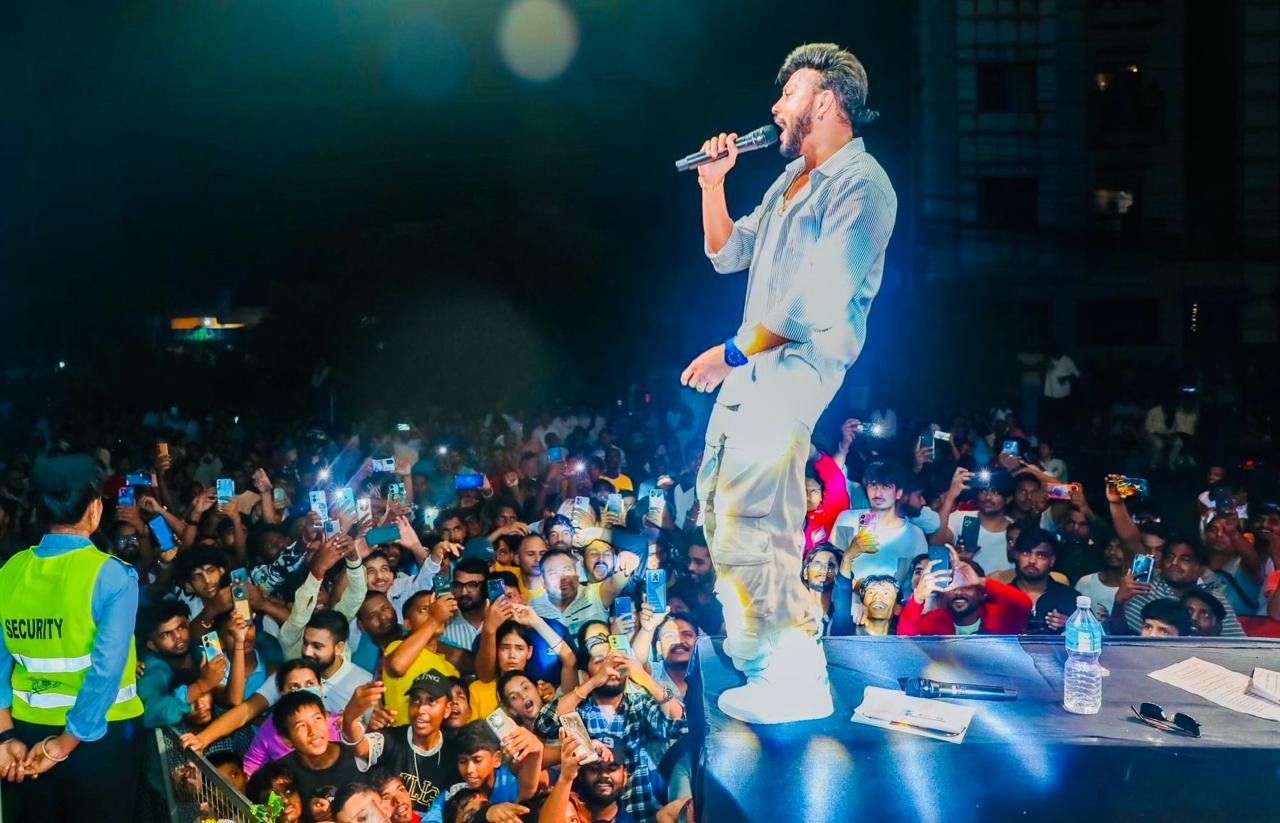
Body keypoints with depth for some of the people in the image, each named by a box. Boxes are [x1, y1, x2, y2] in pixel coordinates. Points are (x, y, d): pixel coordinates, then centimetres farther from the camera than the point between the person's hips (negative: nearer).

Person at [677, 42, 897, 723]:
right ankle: (756, 644, 33)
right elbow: (727, 254, 21)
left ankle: (796, 679, -10)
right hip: (754, 362, 10)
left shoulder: (860, 186, -14)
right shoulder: (792, 178, 16)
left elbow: (819, 301, -22)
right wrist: (712, 183, 7)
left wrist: (731, 352, -16)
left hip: (800, 362, -10)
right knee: (719, 498, 19)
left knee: (748, 518, -17)